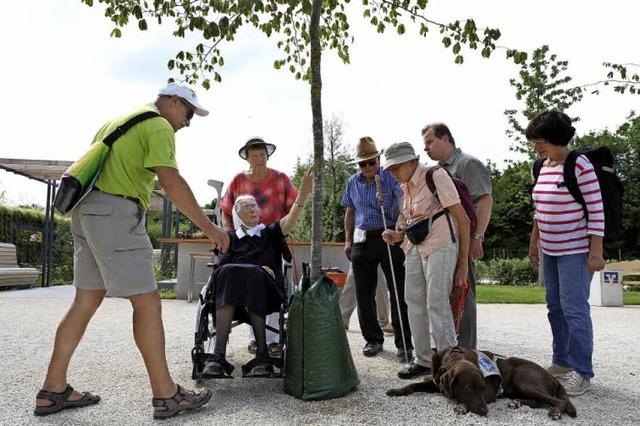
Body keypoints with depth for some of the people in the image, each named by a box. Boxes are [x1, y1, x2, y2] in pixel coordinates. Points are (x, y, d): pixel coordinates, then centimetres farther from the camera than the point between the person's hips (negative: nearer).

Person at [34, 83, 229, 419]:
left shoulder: (119, 120, 24)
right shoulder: (159, 126, -6)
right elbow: (171, 182, -19)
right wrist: (209, 227, -17)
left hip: (87, 210, 10)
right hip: (116, 212, -10)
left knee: (87, 301, 12)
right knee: (147, 302, -7)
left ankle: (53, 390, 18)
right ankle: (166, 395, -2)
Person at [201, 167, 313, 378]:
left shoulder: (270, 232, 22)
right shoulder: (231, 237, 22)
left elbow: (290, 219, 2)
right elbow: (223, 266, 7)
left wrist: (302, 194, -16)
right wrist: (256, 269, -6)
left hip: (267, 290, 0)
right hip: (234, 293, 0)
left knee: (252, 274, -33)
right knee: (228, 272, -32)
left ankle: (262, 357, -39)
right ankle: (219, 355, -43)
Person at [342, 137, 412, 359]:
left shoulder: (391, 178, -3)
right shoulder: (353, 182, 11)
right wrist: (348, 240, 14)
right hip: (362, 241, 4)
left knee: (398, 293, -2)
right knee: (364, 294, 8)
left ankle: (404, 343, 9)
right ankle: (373, 339, 23)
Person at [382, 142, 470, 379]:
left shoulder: (436, 176, -10)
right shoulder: (406, 186, 14)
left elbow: (463, 220, -11)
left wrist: (463, 264, -12)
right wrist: (398, 235, 3)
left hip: (440, 246, -8)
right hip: (415, 247, 8)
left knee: (437, 303, -10)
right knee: (414, 302, 6)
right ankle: (423, 361, 17)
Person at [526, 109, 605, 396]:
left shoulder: (580, 165, -12)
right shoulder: (544, 166, 8)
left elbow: (596, 210, -13)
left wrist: (596, 251, -16)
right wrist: (534, 241, 17)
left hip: (575, 250, -7)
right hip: (550, 249, 8)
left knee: (574, 309, -5)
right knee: (555, 307, 12)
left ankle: (581, 373, 6)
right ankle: (563, 362, 25)